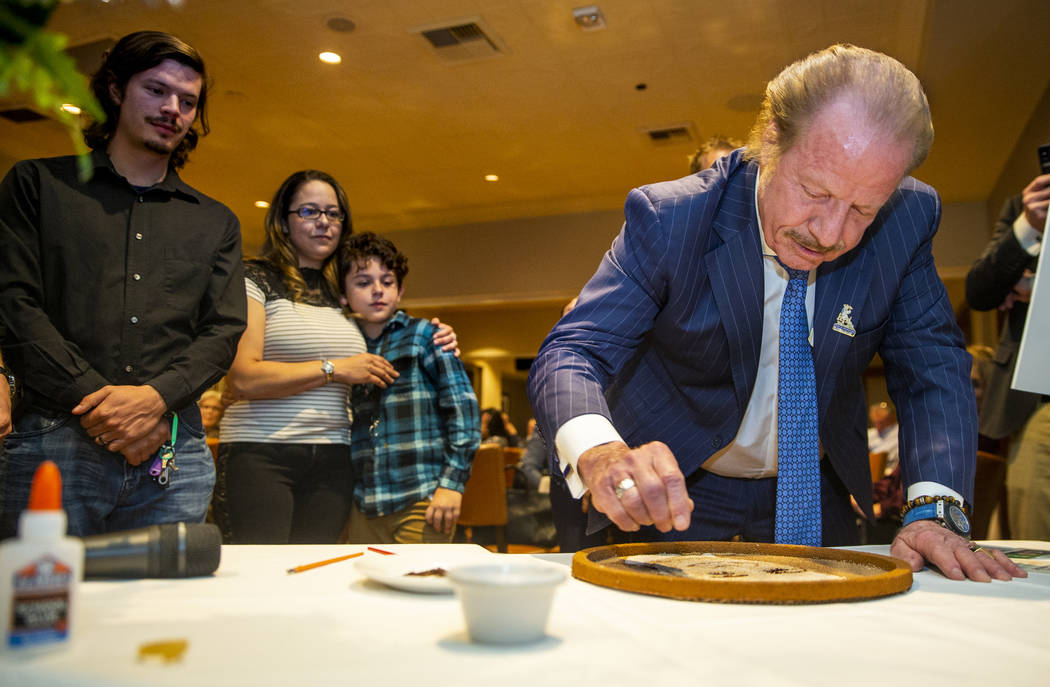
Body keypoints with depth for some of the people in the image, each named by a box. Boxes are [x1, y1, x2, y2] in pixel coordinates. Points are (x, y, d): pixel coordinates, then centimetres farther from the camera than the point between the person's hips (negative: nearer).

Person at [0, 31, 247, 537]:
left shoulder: (216, 223, 17)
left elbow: (225, 330, 7)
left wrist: (155, 397, -11)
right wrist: (97, 400, -12)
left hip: (175, 452, 2)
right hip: (55, 440, -1)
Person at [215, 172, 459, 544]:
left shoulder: (344, 294, 17)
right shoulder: (255, 280, 0)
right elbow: (241, 378, -13)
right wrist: (334, 369, -11)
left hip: (331, 461, 5)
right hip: (259, 455, -5)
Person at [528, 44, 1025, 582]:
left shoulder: (906, 220, -14)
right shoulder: (668, 220, -23)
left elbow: (931, 365, -8)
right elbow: (571, 353, -27)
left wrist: (934, 511, -24)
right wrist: (601, 454, -49)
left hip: (813, 492, 5)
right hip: (670, 493, -4)